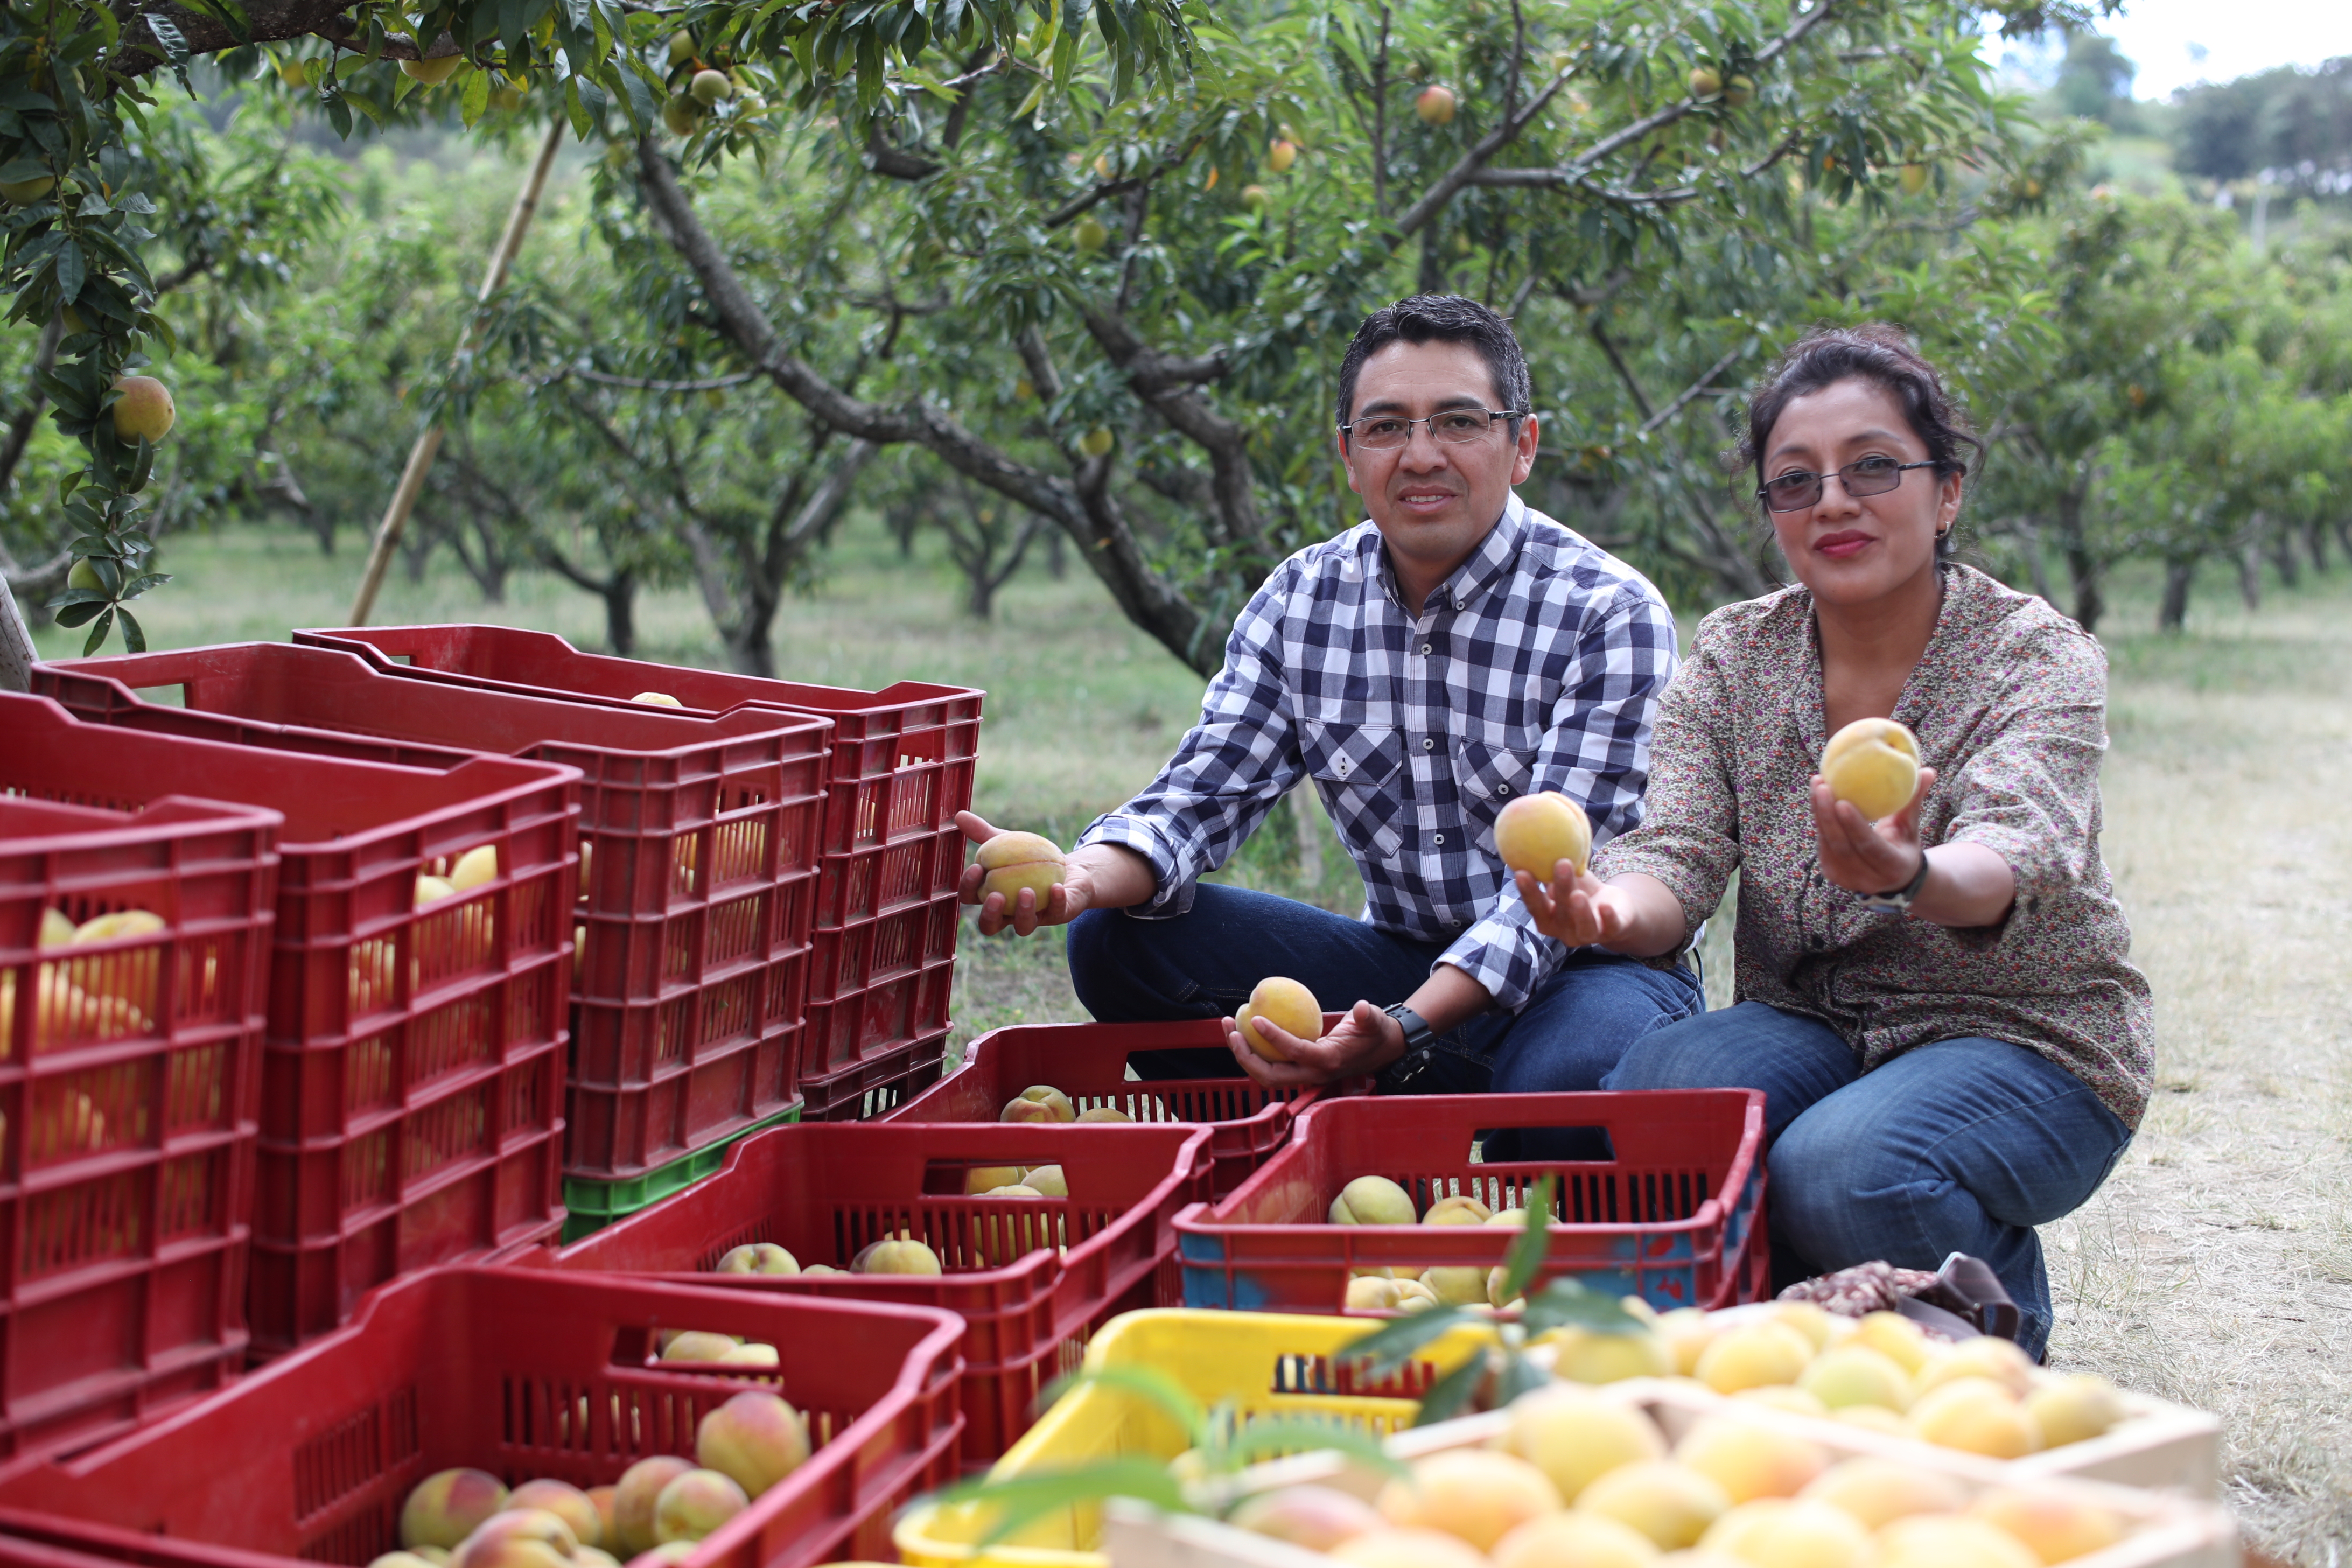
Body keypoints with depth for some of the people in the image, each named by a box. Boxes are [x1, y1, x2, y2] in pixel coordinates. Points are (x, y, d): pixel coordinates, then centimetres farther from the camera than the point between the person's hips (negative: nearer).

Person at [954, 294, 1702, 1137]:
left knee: (1574, 1068, -40)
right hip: (1400, 956, 5)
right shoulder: (1301, 598, 2)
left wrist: (1407, 1030, -40)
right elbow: (1204, 791, -3)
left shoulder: (1612, 614, -15)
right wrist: (1081, 877, -28)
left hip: (1589, 965, -4)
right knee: (1116, 937, -13)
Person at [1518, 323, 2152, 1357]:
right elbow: (1678, 852, -11)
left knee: (1843, 1170, -33)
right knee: (1646, 1094, -28)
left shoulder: (2041, 659, -11)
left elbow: (2017, 852, -31)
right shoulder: (1733, 655, 2)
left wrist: (1909, 876, -56)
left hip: (2020, 1040, -3)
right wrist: (1612, 910, -37)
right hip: (1811, 1028, 3)